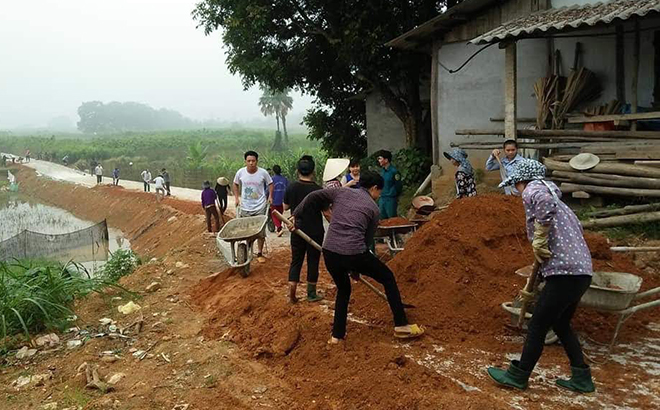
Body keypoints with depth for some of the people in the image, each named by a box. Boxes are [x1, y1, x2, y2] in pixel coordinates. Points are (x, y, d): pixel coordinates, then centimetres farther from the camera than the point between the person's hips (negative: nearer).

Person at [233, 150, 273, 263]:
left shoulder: (263, 173, -11)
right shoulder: (240, 172, -7)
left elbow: (270, 184, 6)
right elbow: (235, 184, 11)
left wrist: (270, 196, -3)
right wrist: (236, 197, 3)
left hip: (260, 207, -1)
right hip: (245, 207, 1)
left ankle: (260, 253, 17)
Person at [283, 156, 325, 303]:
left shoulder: (291, 188, -5)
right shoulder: (318, 190, -14)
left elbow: (285, 207, 9)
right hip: (315, 232, -3)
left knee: (296, 261, 11)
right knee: (313, 262, 9)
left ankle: (292, 294, 5)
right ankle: (311, 294, 18)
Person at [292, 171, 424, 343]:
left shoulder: (342, 192, 17)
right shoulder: (373, 208, 10)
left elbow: (313, 197, 10)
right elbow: (367, 239, 13)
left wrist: (296, 215, 19)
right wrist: (357, 268, 22)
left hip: (329, 252, 4)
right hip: (354, 253, -4)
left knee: (343, 289, 29)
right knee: (388, 278, 18)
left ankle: (337, 335, 28)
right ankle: (401, 325, 19)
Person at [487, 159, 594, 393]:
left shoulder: (533, 189, -4)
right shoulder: (557, 204, 25)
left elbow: (545, 201, -31)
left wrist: (539, 241, -20)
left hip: (565, 274, -10)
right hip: (580, 272, 10)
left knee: (537, 327, 3)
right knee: (561, 325, 23)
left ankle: (518, 376, 17)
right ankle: (582, 378, 29)